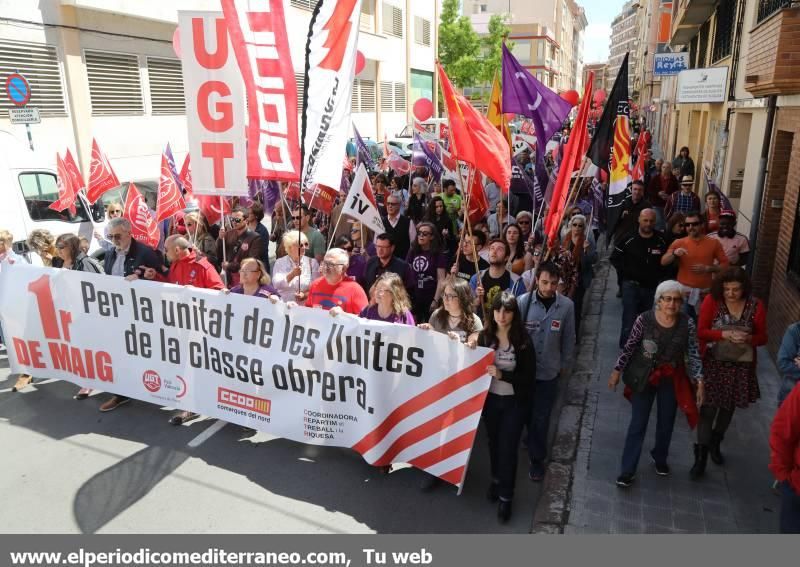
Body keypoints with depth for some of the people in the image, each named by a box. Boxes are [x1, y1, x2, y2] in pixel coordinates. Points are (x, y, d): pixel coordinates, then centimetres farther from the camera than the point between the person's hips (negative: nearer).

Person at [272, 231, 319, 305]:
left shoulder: (312, 262, 7)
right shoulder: (279, 262, 7)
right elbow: (276, 285, -7)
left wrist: (305, 295, -17)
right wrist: (292, 275, -20)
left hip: (306, 306, -1)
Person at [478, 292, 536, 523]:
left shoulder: (523, 341, -15)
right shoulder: (484, 336, -8)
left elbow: (529, 377, -14)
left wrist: (502, 374, -25)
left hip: (514, 402, -3)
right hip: (490, 399, 3)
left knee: (508, 447, 3)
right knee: (494, 442, 19)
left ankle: (505, 496, 19)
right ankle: (496, 478, 44)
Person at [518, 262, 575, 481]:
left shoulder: (567, 306, -11)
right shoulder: (523, 301, -14)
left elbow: (568, 339, 1)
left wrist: (565, 365, 9)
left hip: (549, 371, 0)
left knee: (541, 418, 6)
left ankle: (536, 459, 24)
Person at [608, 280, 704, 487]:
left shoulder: (687, 323, -12)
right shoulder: (644, 319, -16)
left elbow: (693, 353, -4)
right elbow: (629, 347, -6)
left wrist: (699, 381, -9)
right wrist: (617, 370, -2)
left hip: (671, 379, 2)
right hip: (644, 377, -2)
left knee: (666, 423, 19)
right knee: (638, 424, 2)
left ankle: (660, 458, 45)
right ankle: (628, 470, 13)